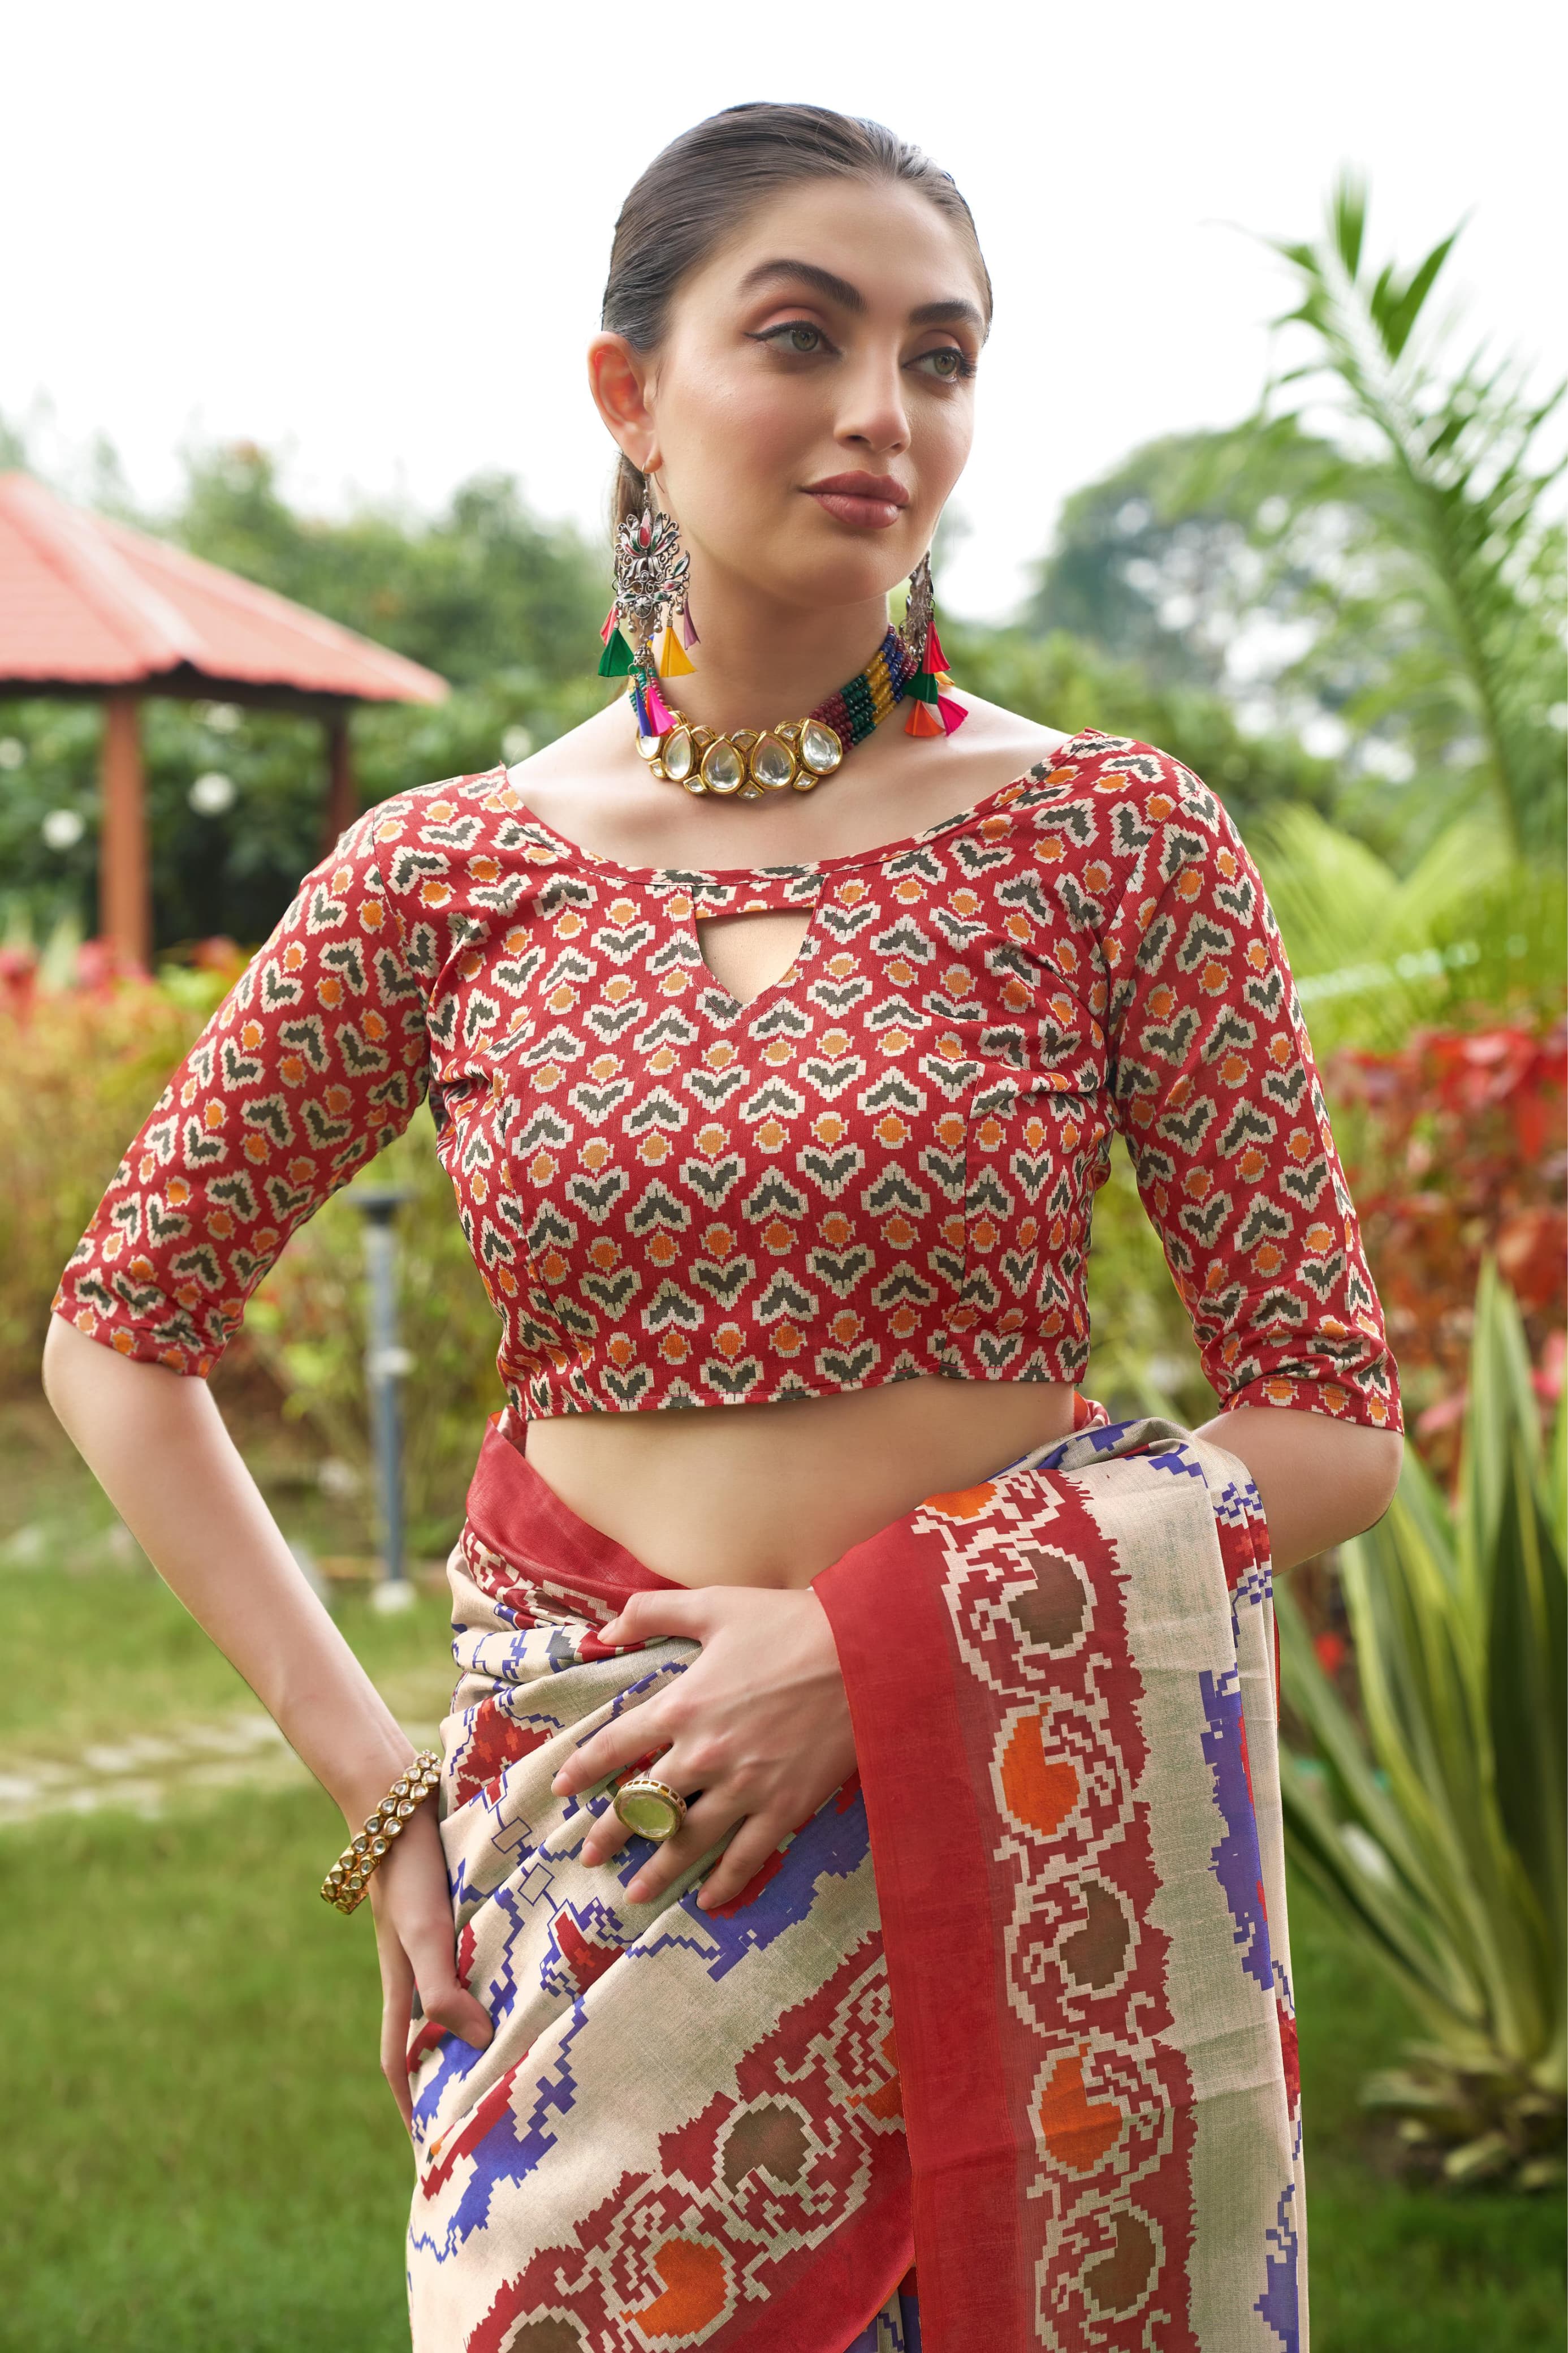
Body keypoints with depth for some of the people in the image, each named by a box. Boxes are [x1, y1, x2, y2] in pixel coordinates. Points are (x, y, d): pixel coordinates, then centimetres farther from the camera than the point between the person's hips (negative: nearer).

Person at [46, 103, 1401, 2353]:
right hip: (589, 1877, 1)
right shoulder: (444, 878, 0)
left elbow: (1334, 1419, -4)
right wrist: (371, 1770, 1)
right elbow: (118, 1343, 9)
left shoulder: (1115, 838, -4)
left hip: (1017, 1848, -1)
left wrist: (882, 1637, -15)